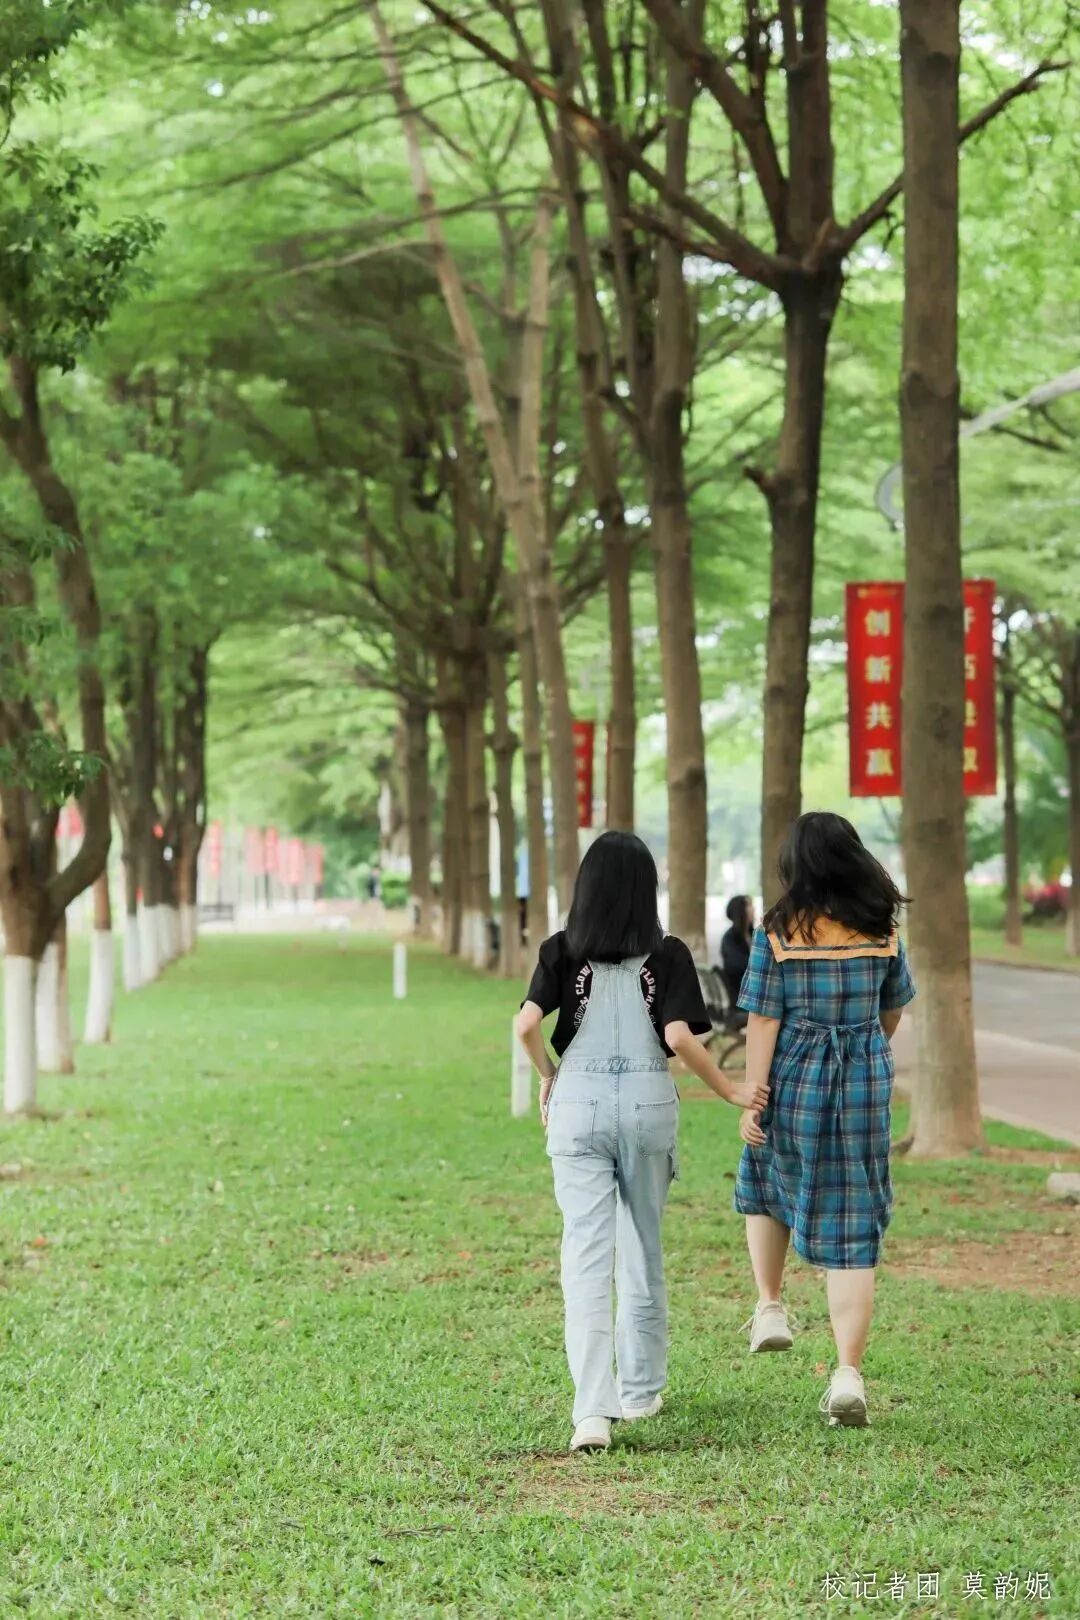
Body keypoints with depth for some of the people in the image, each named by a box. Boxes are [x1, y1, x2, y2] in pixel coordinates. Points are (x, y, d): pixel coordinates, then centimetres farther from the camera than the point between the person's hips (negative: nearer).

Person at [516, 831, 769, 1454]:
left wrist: (548, 1076, 7)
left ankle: (593, 1411, -15)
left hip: (578, 1104, 0)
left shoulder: (563, 951, 0)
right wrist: (731, 1090, 0)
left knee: (586, 1257, -3)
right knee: (643, 1249, 17)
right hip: (649, 1103, 1)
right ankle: (641, 1390, 29)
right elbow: (679, 1037, -13)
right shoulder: (668, 954, -2)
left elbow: (528, 1024, -11)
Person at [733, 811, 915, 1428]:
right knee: (852, 1227, 3)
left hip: (794, 1083, -1)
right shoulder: (883, 931, 0)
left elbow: (763, 1022, -11)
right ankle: (849, 1373, -3)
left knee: (765, 1188, 29)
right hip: (865, 1086, 1)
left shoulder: (779, 932, -9)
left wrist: (752, 1101, -6)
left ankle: (770, 1308, 26)